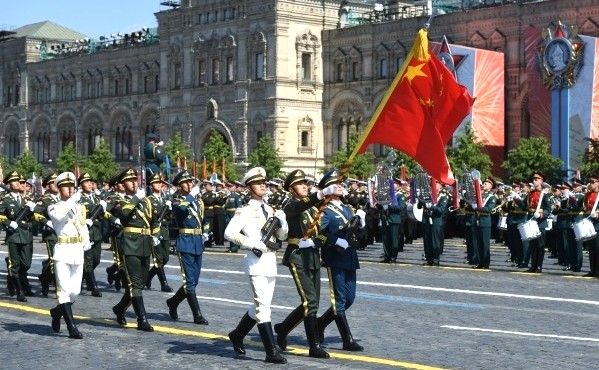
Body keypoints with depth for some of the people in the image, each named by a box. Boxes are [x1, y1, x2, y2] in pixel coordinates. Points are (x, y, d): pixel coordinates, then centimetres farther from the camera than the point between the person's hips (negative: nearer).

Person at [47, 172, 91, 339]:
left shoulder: (80, 207, 16)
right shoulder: (54, 207, 0)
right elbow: (58, 215, -23)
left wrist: (87, 241, 4)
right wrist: (73, 200, -21)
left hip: (78, 251, 5)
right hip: (63, 251, -5)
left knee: (75, 291, 6)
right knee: (65, 289, -7)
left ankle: (57, 311, 33)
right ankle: (72, 327, -7)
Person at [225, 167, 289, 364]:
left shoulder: (269, 210, 15)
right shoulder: (245, 211, -5)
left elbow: (282, 236, 17)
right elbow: (229, 233, -15)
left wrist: (282, 221, -2)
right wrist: (253, 244, -20)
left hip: (271, 261, 8)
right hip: (256, 261, -8)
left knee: (261, 305, 15)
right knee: (263, 305, -10)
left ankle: (237, 335, 34)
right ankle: (272, 352, -11)